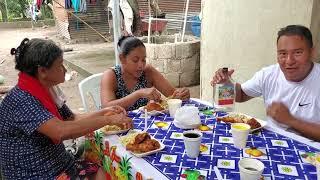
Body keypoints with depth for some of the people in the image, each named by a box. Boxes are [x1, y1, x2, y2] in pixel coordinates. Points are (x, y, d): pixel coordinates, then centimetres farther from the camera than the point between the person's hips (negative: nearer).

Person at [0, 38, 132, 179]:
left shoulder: (48, 90, 4)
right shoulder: (20, 100, -23)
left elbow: (72, 119, 12)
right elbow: (62, 131, -35)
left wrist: (104, 112, -1)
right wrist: (108, 120, -26)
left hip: (61, 164, 8)